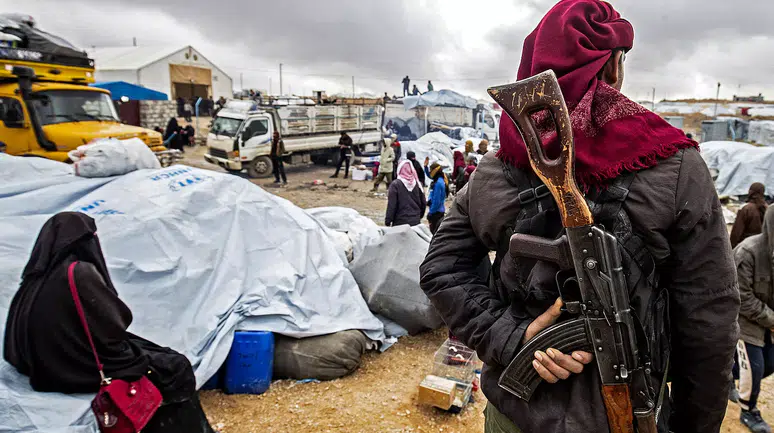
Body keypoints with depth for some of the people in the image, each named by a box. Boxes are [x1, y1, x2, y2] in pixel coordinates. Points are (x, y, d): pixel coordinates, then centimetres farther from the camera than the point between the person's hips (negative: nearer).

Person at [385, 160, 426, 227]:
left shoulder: (395, 185, -10)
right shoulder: (417, 184, 3)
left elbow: (391, 206, -10)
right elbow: (423, 203, 11)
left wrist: (388, 221, -2)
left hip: (400, 222, -4)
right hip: (415, 222, 4)